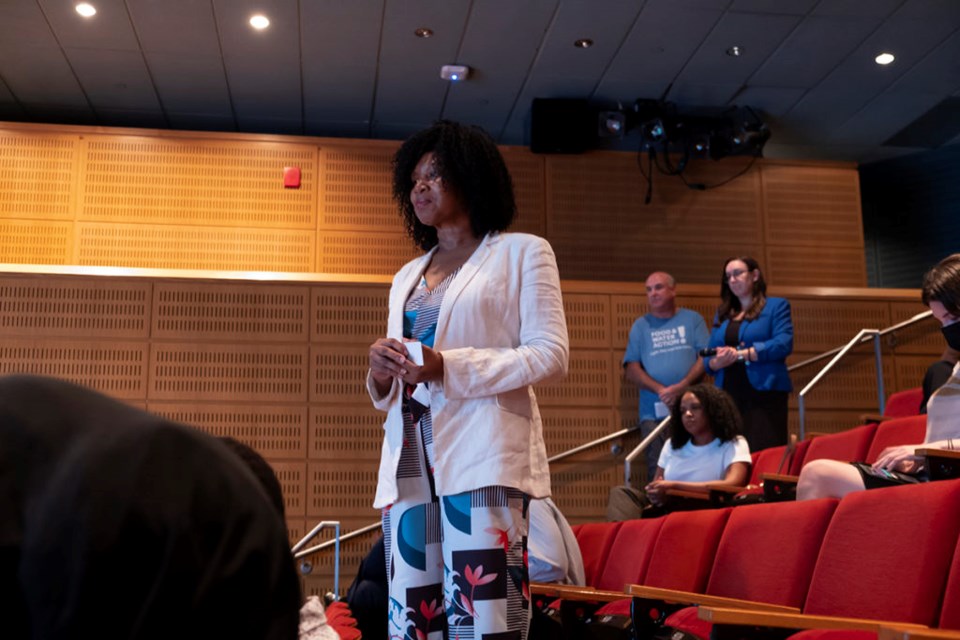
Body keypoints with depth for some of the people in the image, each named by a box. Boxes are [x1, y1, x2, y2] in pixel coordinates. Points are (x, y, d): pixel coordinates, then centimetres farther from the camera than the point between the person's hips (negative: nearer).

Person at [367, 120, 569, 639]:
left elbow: (552, 355, -3)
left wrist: (448, 367, -14)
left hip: (482, 452, -5)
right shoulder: (407, 276, 24)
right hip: (409, 457, 5)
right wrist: (381, 375, -2)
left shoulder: (522, 252, 8)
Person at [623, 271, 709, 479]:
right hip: (654, 412, 1)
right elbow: (631, 369, 6)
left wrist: (681, 386, -13)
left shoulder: (692, 319, 12)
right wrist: (660, 390, -9)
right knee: (657, 469, -8)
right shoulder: (641, 325, 15)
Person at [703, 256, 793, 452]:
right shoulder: (722, 313, 21)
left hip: (764, 393, -4)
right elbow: (708, 357, 17)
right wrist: (717, 362, -8)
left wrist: (741, 354, -15)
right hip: (729, 396, 4)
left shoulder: (776, 306, 7)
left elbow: (784, 343, -9)